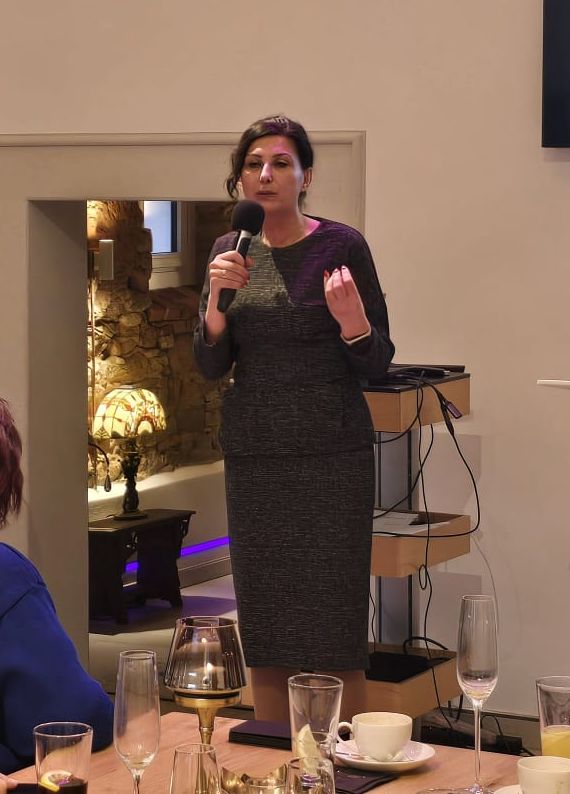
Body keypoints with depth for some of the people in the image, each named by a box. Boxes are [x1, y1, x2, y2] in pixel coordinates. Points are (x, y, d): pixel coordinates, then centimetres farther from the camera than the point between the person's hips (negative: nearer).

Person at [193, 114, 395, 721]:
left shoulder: (342, 246, -4)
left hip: (332, 455, -4)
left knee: (335, 626, -5)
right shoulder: (230, 252, 8)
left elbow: (377, 362, -2)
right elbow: (211, 364, 6)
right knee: (262, 626, 7)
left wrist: (351, 317, -23)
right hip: (253, 455, 4)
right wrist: (217, 297, -11)